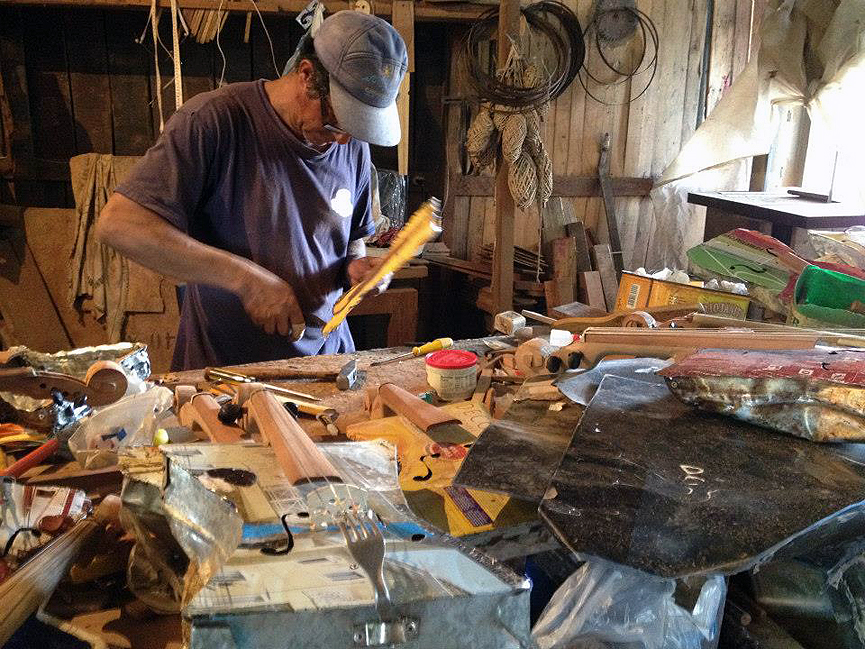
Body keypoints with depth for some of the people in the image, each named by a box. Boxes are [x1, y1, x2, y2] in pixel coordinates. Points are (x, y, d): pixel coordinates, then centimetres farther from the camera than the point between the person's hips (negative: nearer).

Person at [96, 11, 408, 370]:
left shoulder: (353, 146, 3)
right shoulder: (215, 120, -14)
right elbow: (116, 224, -21)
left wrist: (355, 267, -7)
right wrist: (245, 277, -25)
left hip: (327, 356, 0)